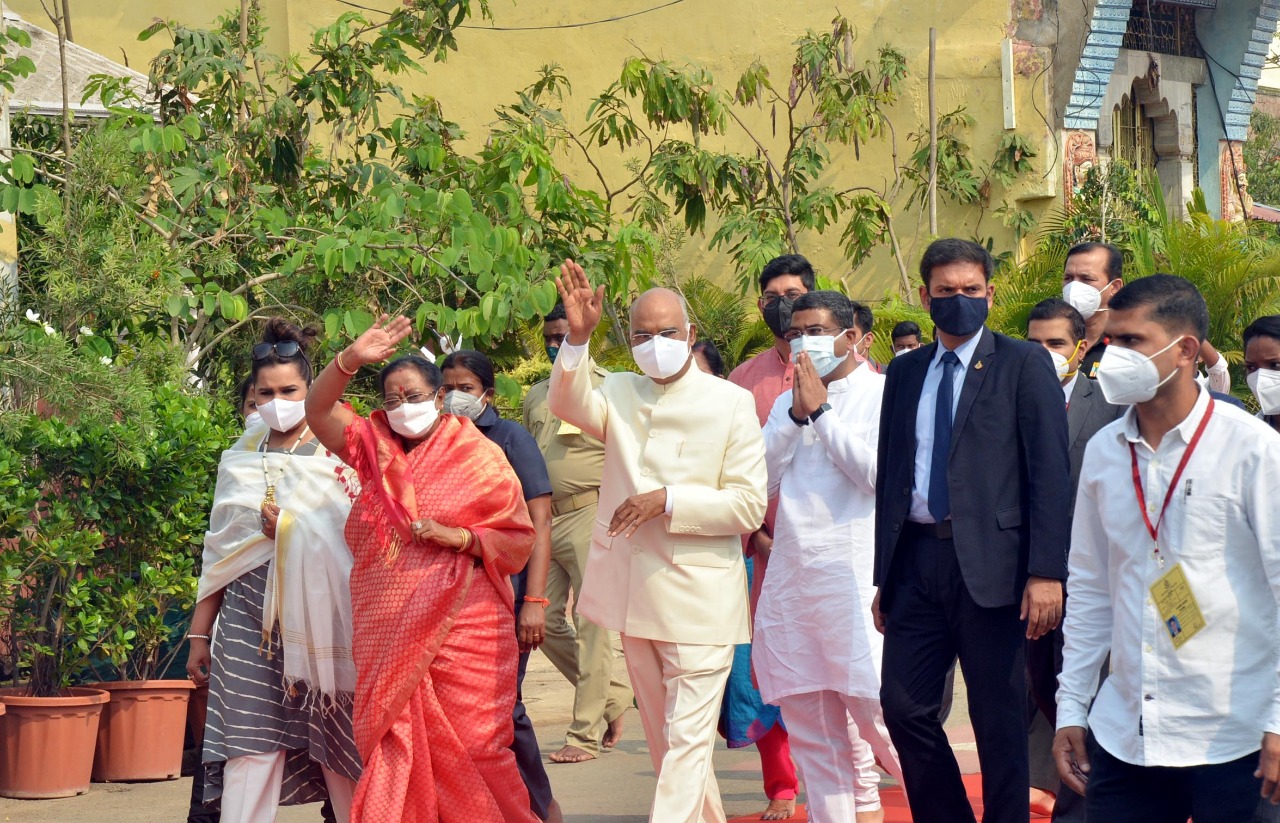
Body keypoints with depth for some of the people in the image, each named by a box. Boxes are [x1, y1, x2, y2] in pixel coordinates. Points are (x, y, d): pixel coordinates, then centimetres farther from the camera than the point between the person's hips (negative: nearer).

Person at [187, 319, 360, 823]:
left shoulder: (337, 456, 3)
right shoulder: (238, 461, 13)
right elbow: (219, 554, 17)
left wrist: (283, 526, -10)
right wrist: (199, 635, 15)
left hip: (319, 614, -2)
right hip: (250, 618, 3)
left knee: (337, 743, 0)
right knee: (248, 749, -6)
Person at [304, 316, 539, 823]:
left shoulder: (479, 457, 1)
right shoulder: (375, 449, 12)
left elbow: (518, 539, -1)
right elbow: (319, 410, 1)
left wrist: (457, 537, -15)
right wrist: (351, 359, -12)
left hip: (461, 626, -4)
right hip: (389, 631, 4)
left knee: (470, 743, -6)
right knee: (395, 741, 1)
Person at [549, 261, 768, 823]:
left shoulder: (730, 403, -4)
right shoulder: (621, 393, 7)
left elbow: (749, 505, -10)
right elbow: (569, 404, -16)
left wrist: (668, 501, -19)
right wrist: (577, 338, -32)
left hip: (698, 599, -5)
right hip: (635, 595, 5)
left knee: (687, 737, -6)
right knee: (662, 734, 16)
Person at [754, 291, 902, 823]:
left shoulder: (881, 394, 0)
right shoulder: (786, 404, 18)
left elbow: (880, 473, -13)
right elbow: (759, 480, 7)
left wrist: (822, 411, -8)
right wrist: (798, 415, -2)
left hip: (856, 575, -6)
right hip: (790, 575, 6)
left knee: (876, 713, -9)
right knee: (810, 726, 6)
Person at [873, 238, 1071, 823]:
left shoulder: (1023, 364, 0)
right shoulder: (904, 373, 15)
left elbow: (1049, 473, -6)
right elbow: (889, 474, 16)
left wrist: (1046, 572, -15)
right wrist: (884, 577, 13)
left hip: (989, 562, -5)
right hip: (916, 560, 5)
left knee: (999, 719, 0)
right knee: (903, 707, 3)